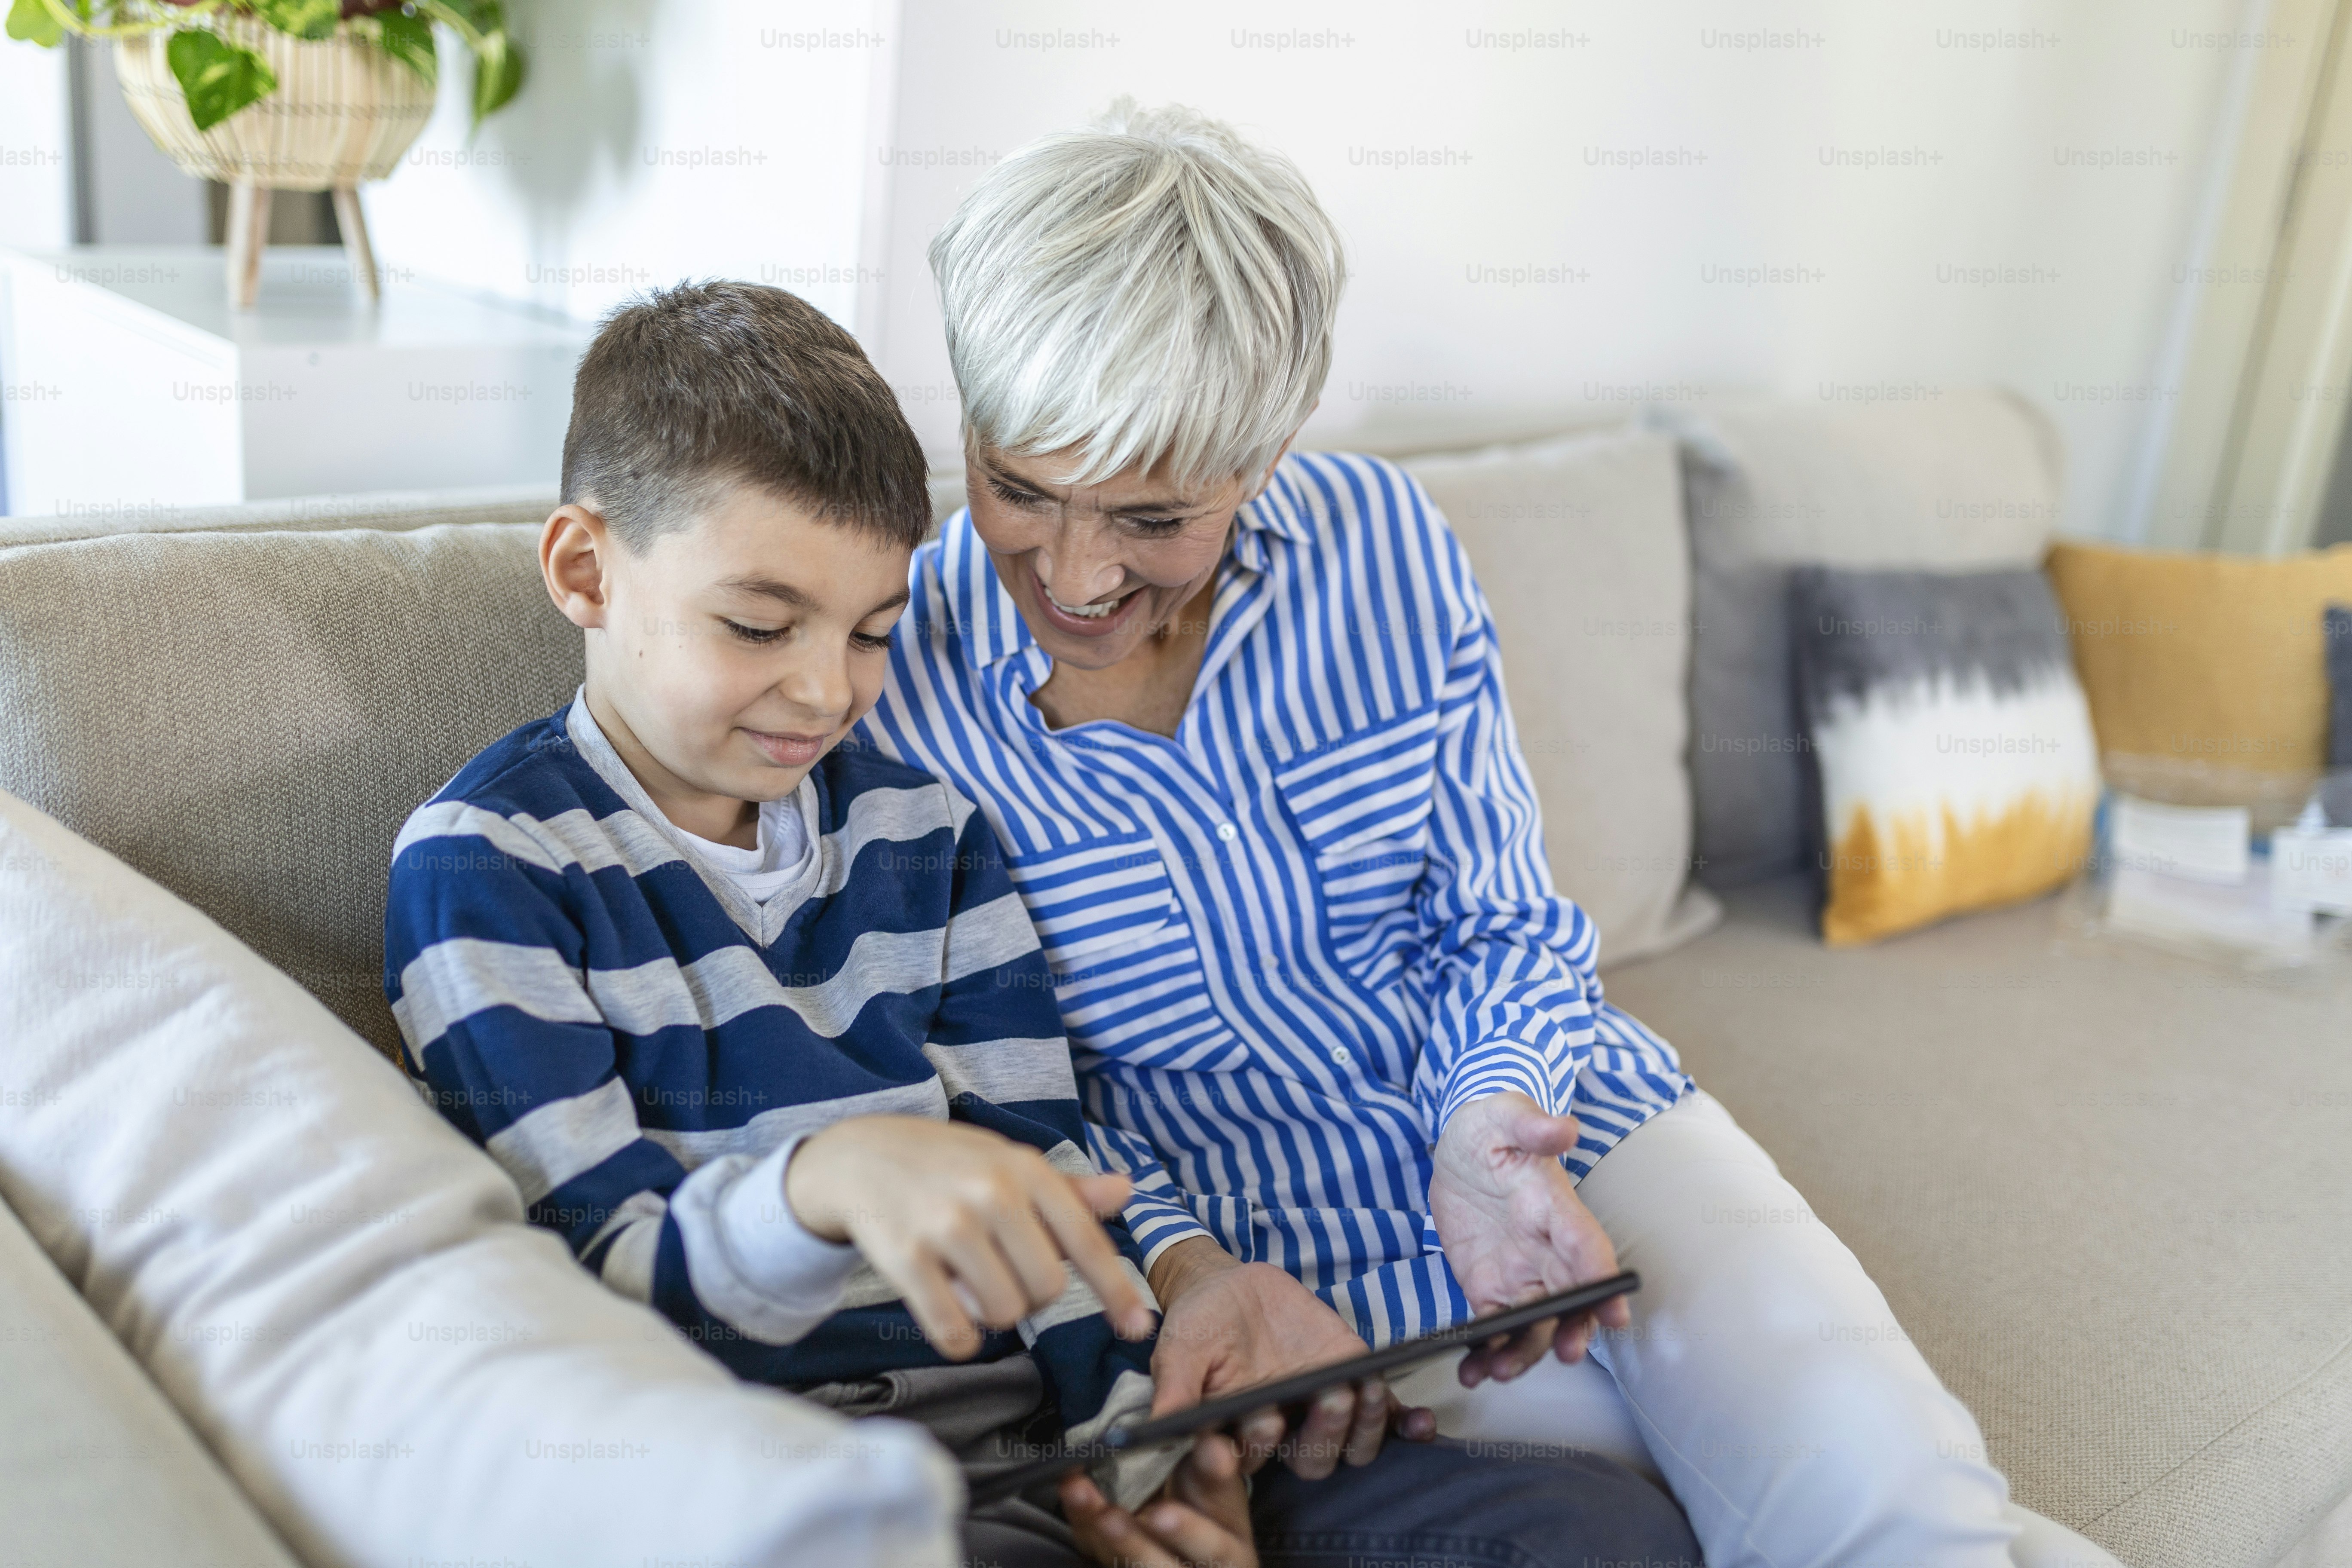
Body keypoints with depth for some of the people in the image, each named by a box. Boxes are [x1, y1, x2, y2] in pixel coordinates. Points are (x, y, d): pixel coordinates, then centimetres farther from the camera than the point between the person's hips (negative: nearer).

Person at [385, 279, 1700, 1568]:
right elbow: (605, 1280, -11)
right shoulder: (485, 868, -3)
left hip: (1044, 1434, 5)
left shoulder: (925, 828, 12)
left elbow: (1045, 1182, 9)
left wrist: (1142, 1444, -7)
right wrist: (827, 1180, -32)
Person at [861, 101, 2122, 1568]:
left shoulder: (1382, 541, -8)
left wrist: (1494, 1118, -20)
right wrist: (1186, 1264, -22)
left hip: (1566, 1134, 2)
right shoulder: (891, 687, -13)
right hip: (1291, 1273, -1)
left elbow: (1504, 925, 1)